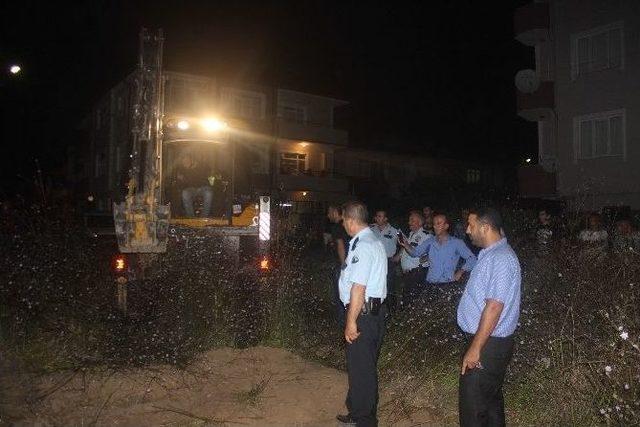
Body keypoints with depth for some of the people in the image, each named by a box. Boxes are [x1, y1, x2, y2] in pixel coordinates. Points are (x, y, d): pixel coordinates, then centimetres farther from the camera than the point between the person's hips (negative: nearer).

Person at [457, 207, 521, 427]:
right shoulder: (489, 254, 10)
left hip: (488, 344, -10)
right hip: (487, 340, 10)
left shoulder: (501, 259, -21)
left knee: (472, 406, -3)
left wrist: (475, 349, -22)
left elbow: (494, 307, -25)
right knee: (491, 398, 21)